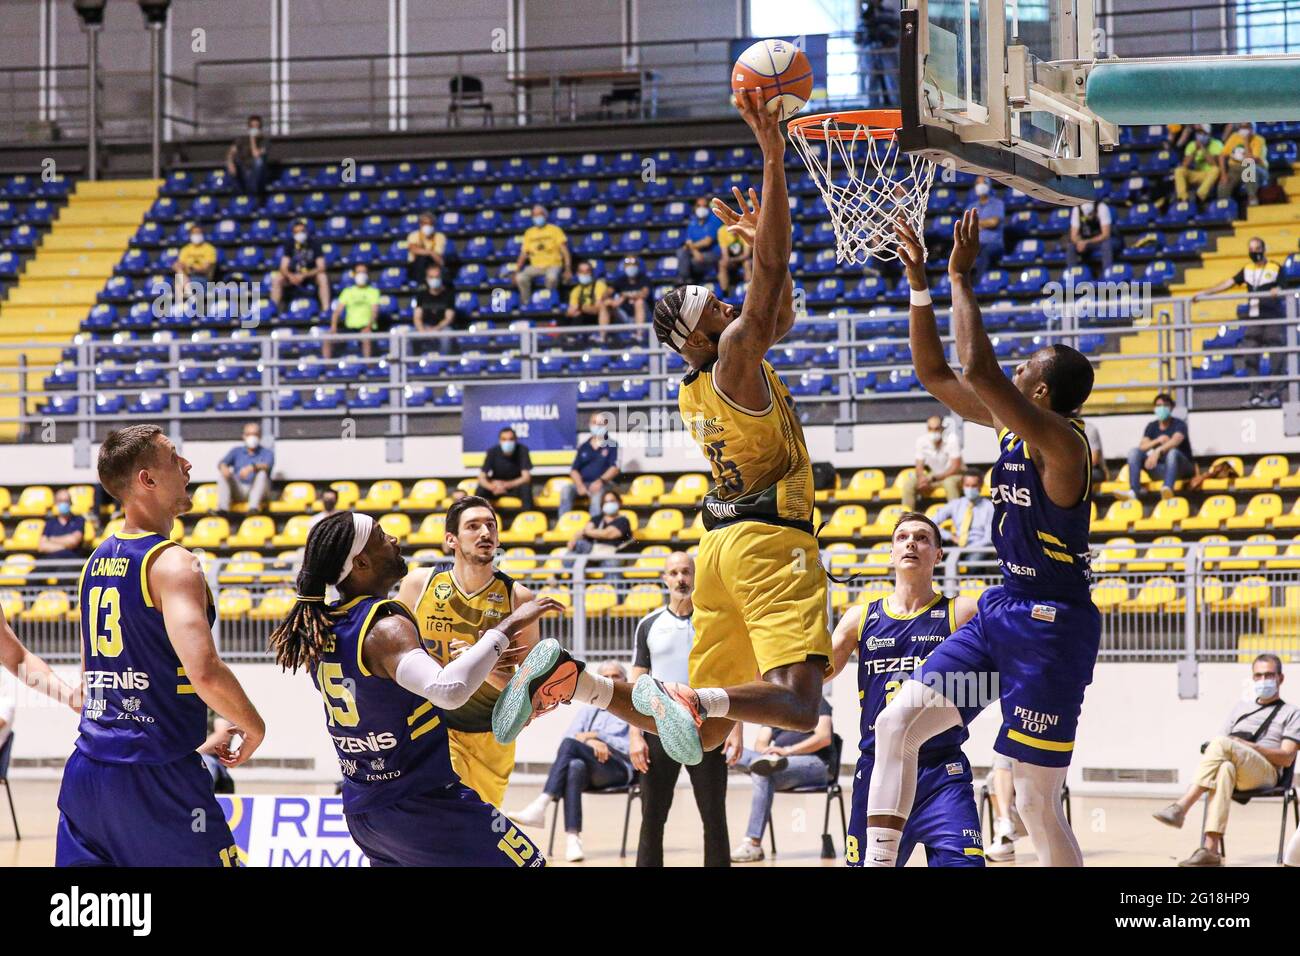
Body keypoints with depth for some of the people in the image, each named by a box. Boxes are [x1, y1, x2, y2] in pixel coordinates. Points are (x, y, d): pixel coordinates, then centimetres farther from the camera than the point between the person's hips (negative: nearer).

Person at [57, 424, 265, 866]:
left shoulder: (98, 561, 13)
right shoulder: (171, 564, -14)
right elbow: (204, 671, -26)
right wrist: (253, 728, -9)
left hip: (86, 770, 8)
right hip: (156, 778, -8)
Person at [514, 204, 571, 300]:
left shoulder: (555, 230, 4)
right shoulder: (529, 232, 12)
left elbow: (564, 250, -2)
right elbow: (523, 253, 13)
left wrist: (568, 270, -13)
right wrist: (516, 271, 1)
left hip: (553, 265, -3)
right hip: (535, 266, 3)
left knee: (551, 277, -39)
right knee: (520, 278, -28)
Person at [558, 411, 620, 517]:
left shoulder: (612, 445, 8)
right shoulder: (583, 447, 17)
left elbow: (614, 468, -2)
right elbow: (574, 470, 12)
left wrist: (601, 481, -19)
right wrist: (580, 485, -8)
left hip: (602, 485, -4)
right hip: (583, 484, 4)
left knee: (597, 493, -38)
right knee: (566, 490, -26)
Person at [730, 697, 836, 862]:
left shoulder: (815, 702, 6)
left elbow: (824, 737, -10)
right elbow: (760, 744, 13)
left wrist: (787, 751, -19)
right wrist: (766, 751, -13)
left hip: (814, 763, -6)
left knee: (763, 774, -35)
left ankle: (753, 844, -37)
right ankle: (767, 762, -45)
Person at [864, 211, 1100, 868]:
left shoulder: (1060, 441, -21)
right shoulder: (1010, 424, 6)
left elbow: (978, 370, -32)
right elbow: (934, 372, 12)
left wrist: (961, 278, -24)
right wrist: (919, 282, 4)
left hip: (1052, 624, -9)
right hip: (1003, 609, 9)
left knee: (1037, 804, -3)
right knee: (897, 722, -2)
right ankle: (877, 864, -2)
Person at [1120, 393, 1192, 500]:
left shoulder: (1179, 425, -5)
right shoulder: (1152, 426, 10)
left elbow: (1175, 441, -28)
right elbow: (1142, 446, -5)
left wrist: (1158, 451, -45)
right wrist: (1158, 440, -25)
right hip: (1159, 468, 5)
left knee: (1172, 452, -37)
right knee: (1134, 450, -11)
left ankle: (1168, 489, -62)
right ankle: (1133, 491, -31)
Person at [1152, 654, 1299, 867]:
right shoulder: (1240, 708, 34)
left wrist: (1250, 746, -9)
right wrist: (1211, 751, -1)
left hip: (1266, 773, -3)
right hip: (1233, 768, 3)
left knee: (1221, 744, -34)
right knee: (1225, 769, -39)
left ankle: (1181, 807, -41)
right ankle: (1211, 849, -53)